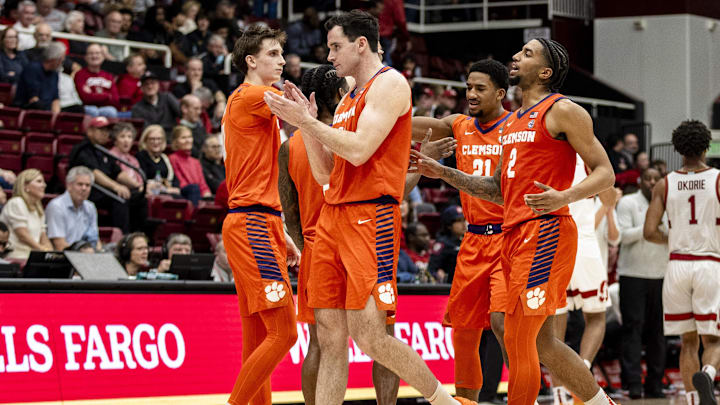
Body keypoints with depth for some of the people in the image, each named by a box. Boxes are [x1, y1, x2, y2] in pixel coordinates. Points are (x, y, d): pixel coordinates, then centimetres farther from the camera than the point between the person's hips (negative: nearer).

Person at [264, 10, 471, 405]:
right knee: (330, 338, 3)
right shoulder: (348, 99, 23)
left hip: (370, 217, -9)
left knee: (369, 337, -14)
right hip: (333, 217, 9)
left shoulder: (389, 83, -5)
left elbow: (359, 150, -17)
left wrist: (305, 120, -10)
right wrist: (306, 121, 12)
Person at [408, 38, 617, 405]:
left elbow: (604, 173, -8)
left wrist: (565, 197, -26)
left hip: (544, 231, -9)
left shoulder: (562, 111, -5)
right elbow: (500, 190, 26)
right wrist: (443, 173, 20)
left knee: (518, 338, -10)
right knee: (540, 341, 11)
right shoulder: (513, 121, 21)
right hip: (514, 234, 9)